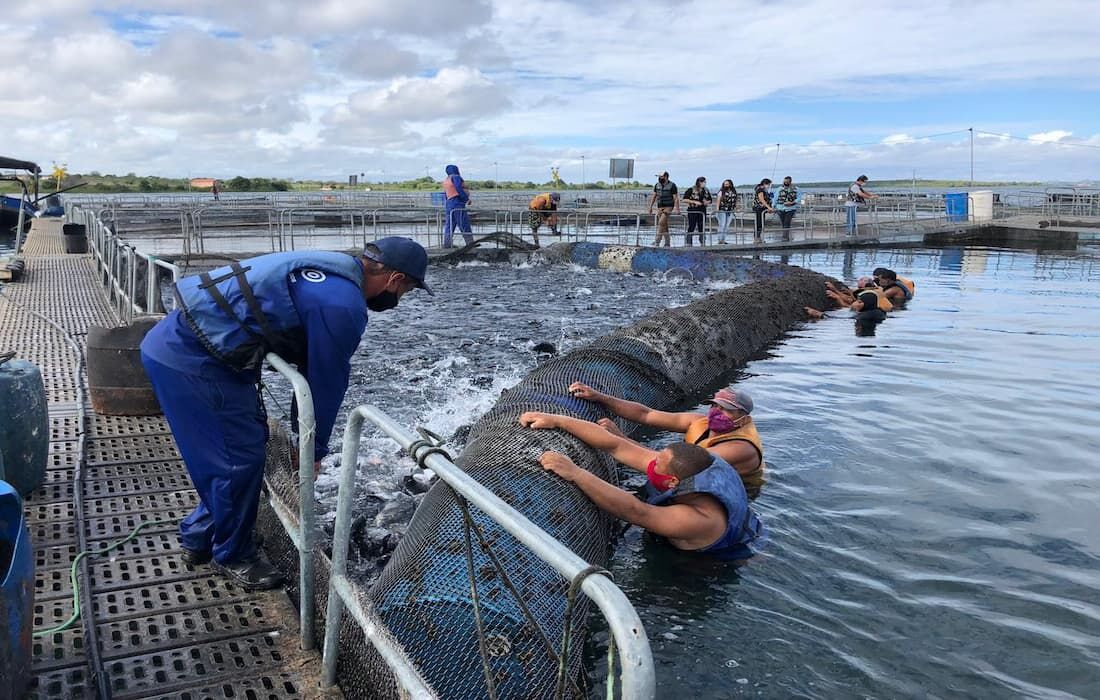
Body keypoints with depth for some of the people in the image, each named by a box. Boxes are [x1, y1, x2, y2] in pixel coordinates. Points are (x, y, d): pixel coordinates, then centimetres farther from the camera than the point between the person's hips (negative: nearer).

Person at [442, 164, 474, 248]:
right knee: (464, 225, -8)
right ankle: (470, 242, -9)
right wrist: (467, 199, -13)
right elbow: (459, 189, -18)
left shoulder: (445, 180, 21)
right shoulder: (455, 177, -5)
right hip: (458, 204, -9)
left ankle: (447, 243, 8)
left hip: (448, 203, 9)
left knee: (449, 225, 10)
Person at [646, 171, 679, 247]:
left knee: (661, 222, -19)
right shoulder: (657, 185, 8)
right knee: (664, 225, 7)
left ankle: (657, 241, -20)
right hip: (660, 207, 6)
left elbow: (675, 198, -9)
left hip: (668, 207, -6)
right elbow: (653, 196, 13)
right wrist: (650, 207, 9)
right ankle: (667, 242, 13)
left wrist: (677, 209, -14)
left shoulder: (672, 185, -7)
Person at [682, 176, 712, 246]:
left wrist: (707, 202, -3)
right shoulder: (691, 190, -5)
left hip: (702, 211, 5)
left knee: (701, 228, 8)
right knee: (691, 227, -5)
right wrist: (694, 202, -16)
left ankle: (703, 243, 12)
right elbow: (685, 199, -8)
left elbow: (710, 200, 20)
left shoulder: (706, 191, 10)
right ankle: (688, 243, -1)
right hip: (692, 211, -5)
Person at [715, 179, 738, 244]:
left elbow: (735, 201, 18)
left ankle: (723, 240, 5)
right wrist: (717, 209, -11)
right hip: (722, 211, -4)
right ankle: (720, 239, -8)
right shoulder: (721, 192, 1)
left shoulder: (734, 192, 14)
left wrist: (735, 208, 11)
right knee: (722, 225, -9)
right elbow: (718, 200, -3)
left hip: (730, 211, 4)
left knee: (727, 226, 1)